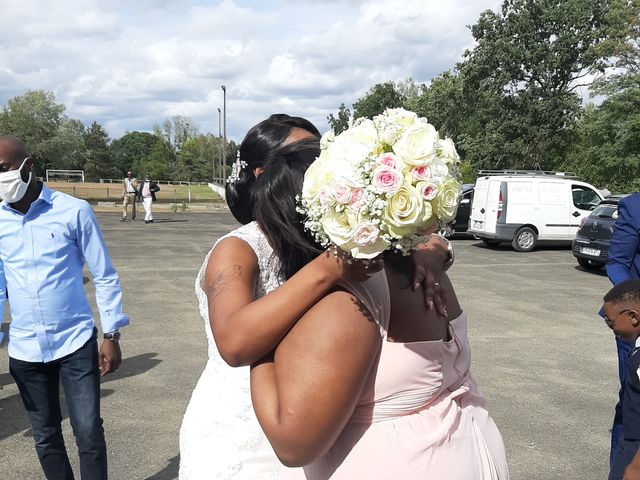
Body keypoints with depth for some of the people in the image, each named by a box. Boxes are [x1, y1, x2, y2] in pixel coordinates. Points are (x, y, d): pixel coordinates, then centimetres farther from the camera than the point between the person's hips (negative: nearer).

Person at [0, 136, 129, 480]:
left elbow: (104, 276, -4)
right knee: (45, 436, 15)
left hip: (76, 342, -3)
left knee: (89, 433, 1)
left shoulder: (74, 211, -9)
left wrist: (111, 336, -5)